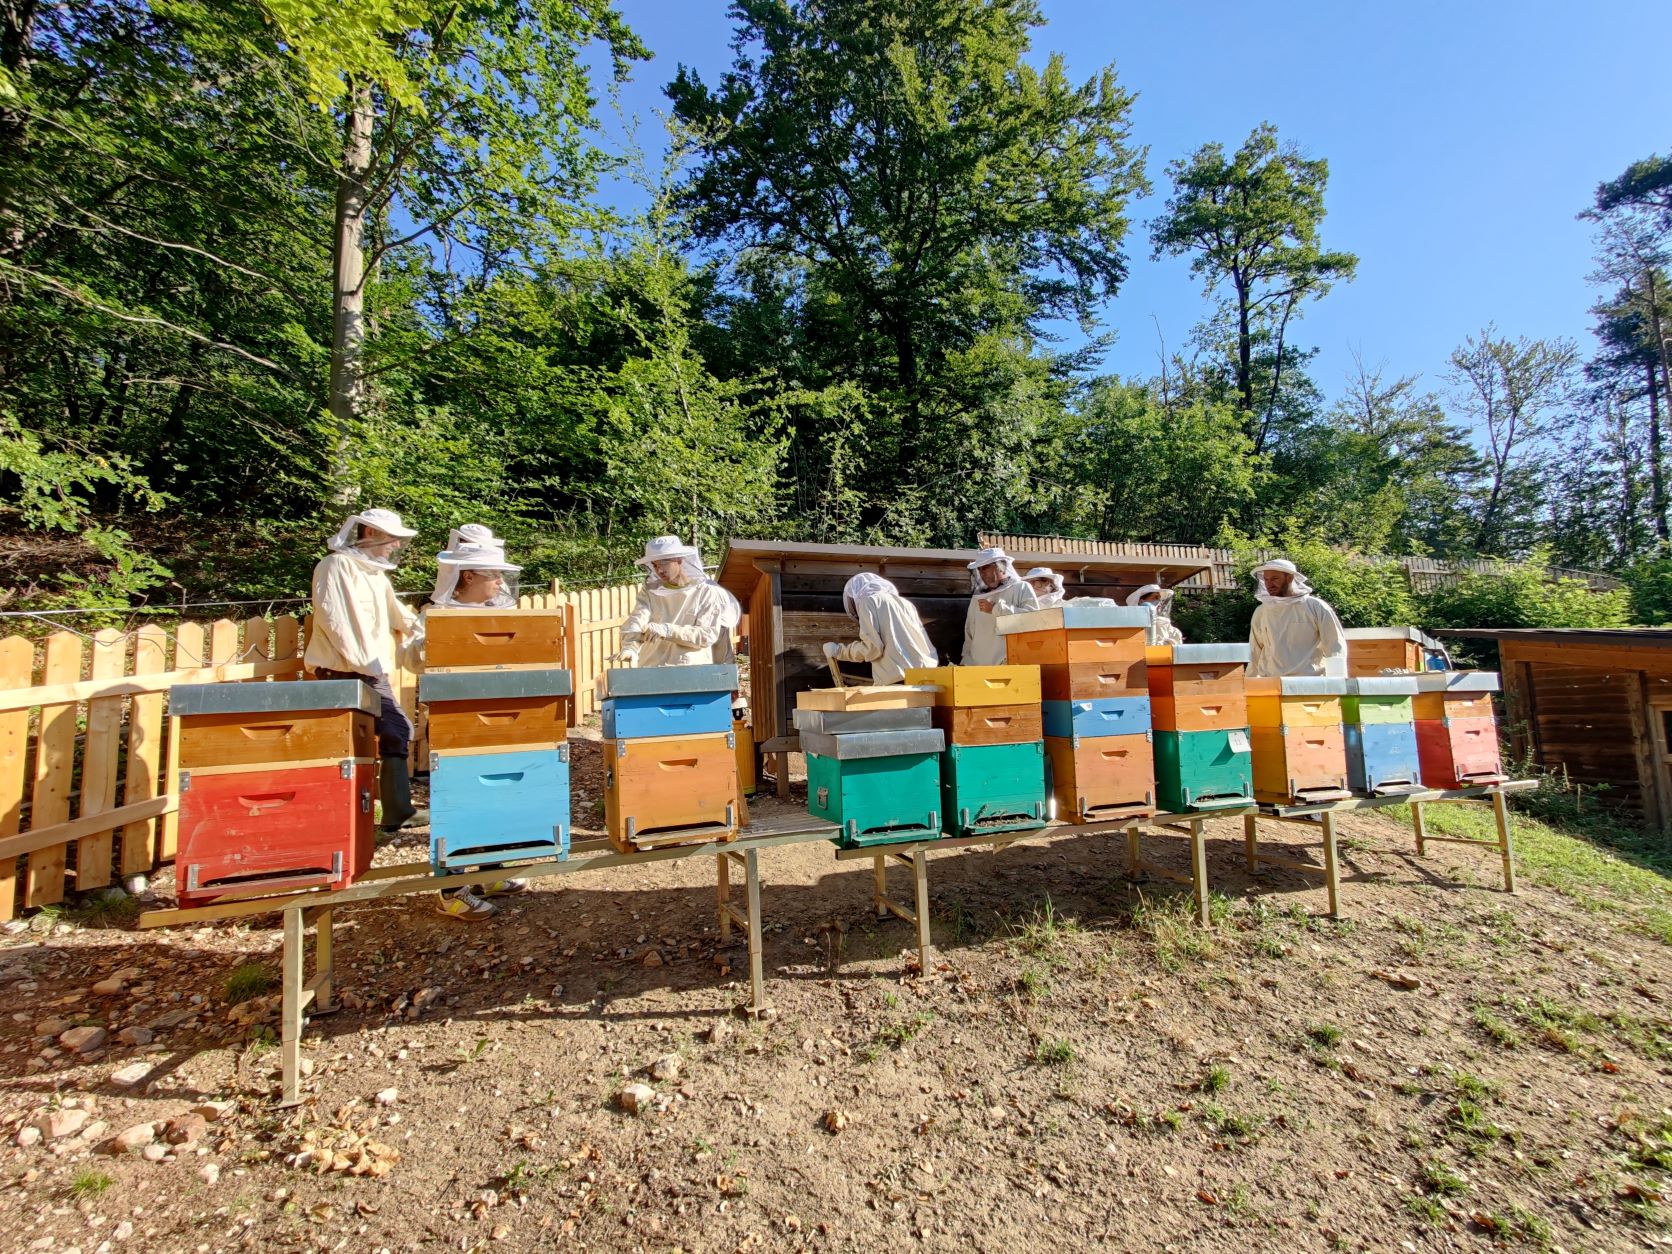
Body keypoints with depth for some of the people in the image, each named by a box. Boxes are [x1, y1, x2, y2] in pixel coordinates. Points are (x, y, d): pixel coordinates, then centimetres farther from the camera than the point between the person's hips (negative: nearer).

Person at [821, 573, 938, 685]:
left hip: (895, 681, -7)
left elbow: (872, 647, -7)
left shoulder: (868, 601, 5)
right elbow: (927, 647, 18)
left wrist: (839, 651, 7)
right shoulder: (904, 602, 24)